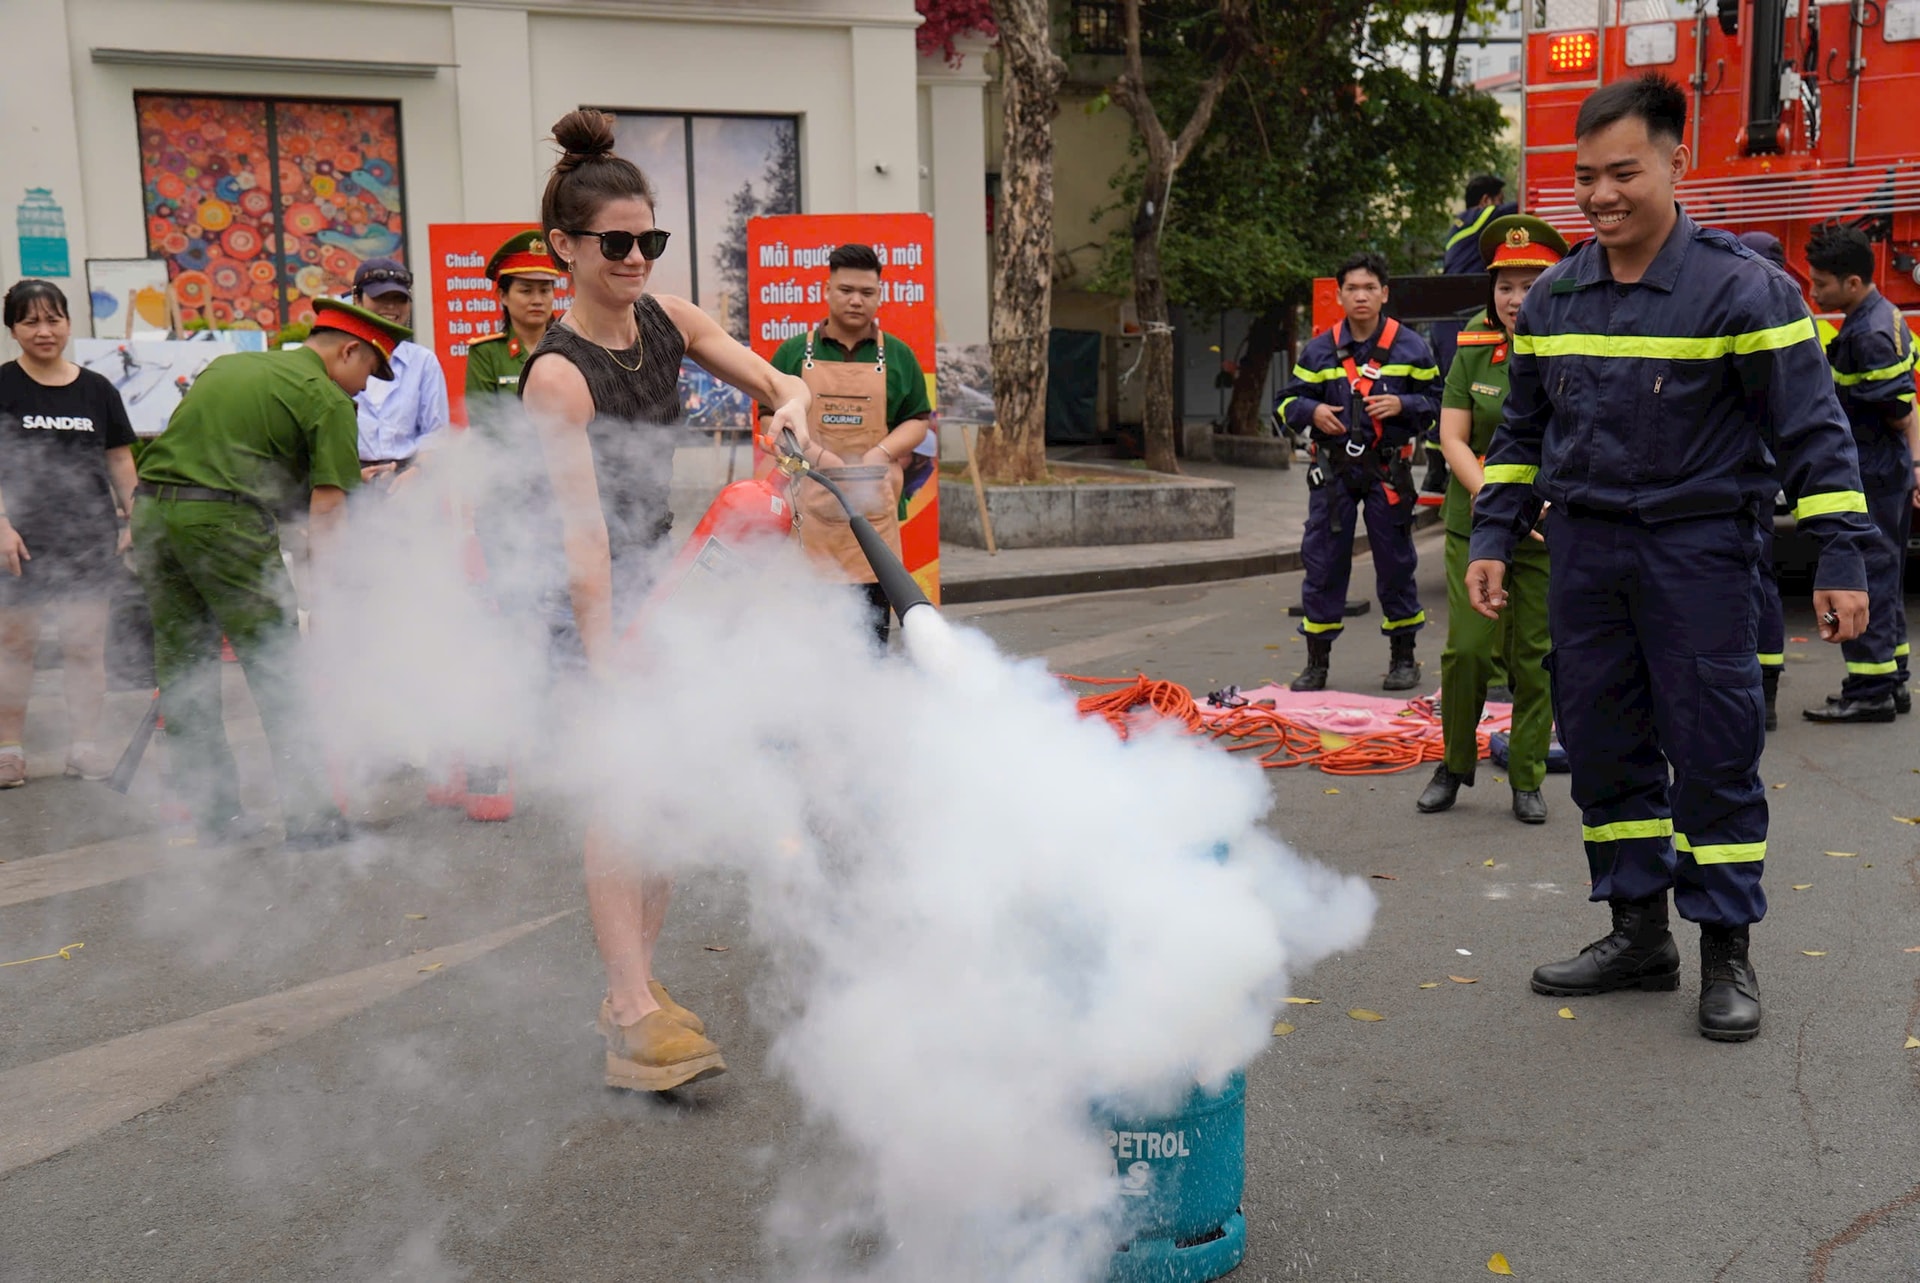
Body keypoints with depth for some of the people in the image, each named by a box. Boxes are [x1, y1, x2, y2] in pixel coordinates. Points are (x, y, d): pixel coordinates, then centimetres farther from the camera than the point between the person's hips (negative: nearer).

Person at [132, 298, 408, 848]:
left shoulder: (228, 364, 24)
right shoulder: (328, 400, 1)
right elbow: (326, 507, -4)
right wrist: (321, 595, -1)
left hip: (150, 508, 7)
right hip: (225, 517, -7)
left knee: (183, 670, 12)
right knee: (275, 670, 0)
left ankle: (214, 811, 20)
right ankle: (309, 814, 3)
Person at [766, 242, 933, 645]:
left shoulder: (897, 355, 13)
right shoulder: (794, 352, 10)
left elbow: (917, 421, 12)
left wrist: (880, 453, -7)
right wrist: (817, 455, -10)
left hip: (873, 503, 1)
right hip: (809, 503, -1)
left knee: (872, 618, 1)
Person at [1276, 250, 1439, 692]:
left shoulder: (1409, 347, 3)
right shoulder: (1319, 350, 6)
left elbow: (1437, 401, 6)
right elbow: (1288, 402, 11)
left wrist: (1402, 404, -12)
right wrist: (1312, 411, -10)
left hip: (1388, 469, -1)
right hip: (1333, 469, 1)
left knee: (1395, 564, 5)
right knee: (1323, 563, 2)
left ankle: (1404, 657, 19)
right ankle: (1317, 662, 11)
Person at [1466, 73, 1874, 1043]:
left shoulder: (1739, 286, -8)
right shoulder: (1553, 297, 8)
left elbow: (1811, 431, -7)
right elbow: (1521, 433, 16)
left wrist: (1839, 560, -12)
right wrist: (1492, 539, 9)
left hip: (1697, 551, -5)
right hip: (1583, 553, 5)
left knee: (1713, 750, -2)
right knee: (1602, 746, 8)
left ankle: (1726, 949, 11)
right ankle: (1639, 931, 20)